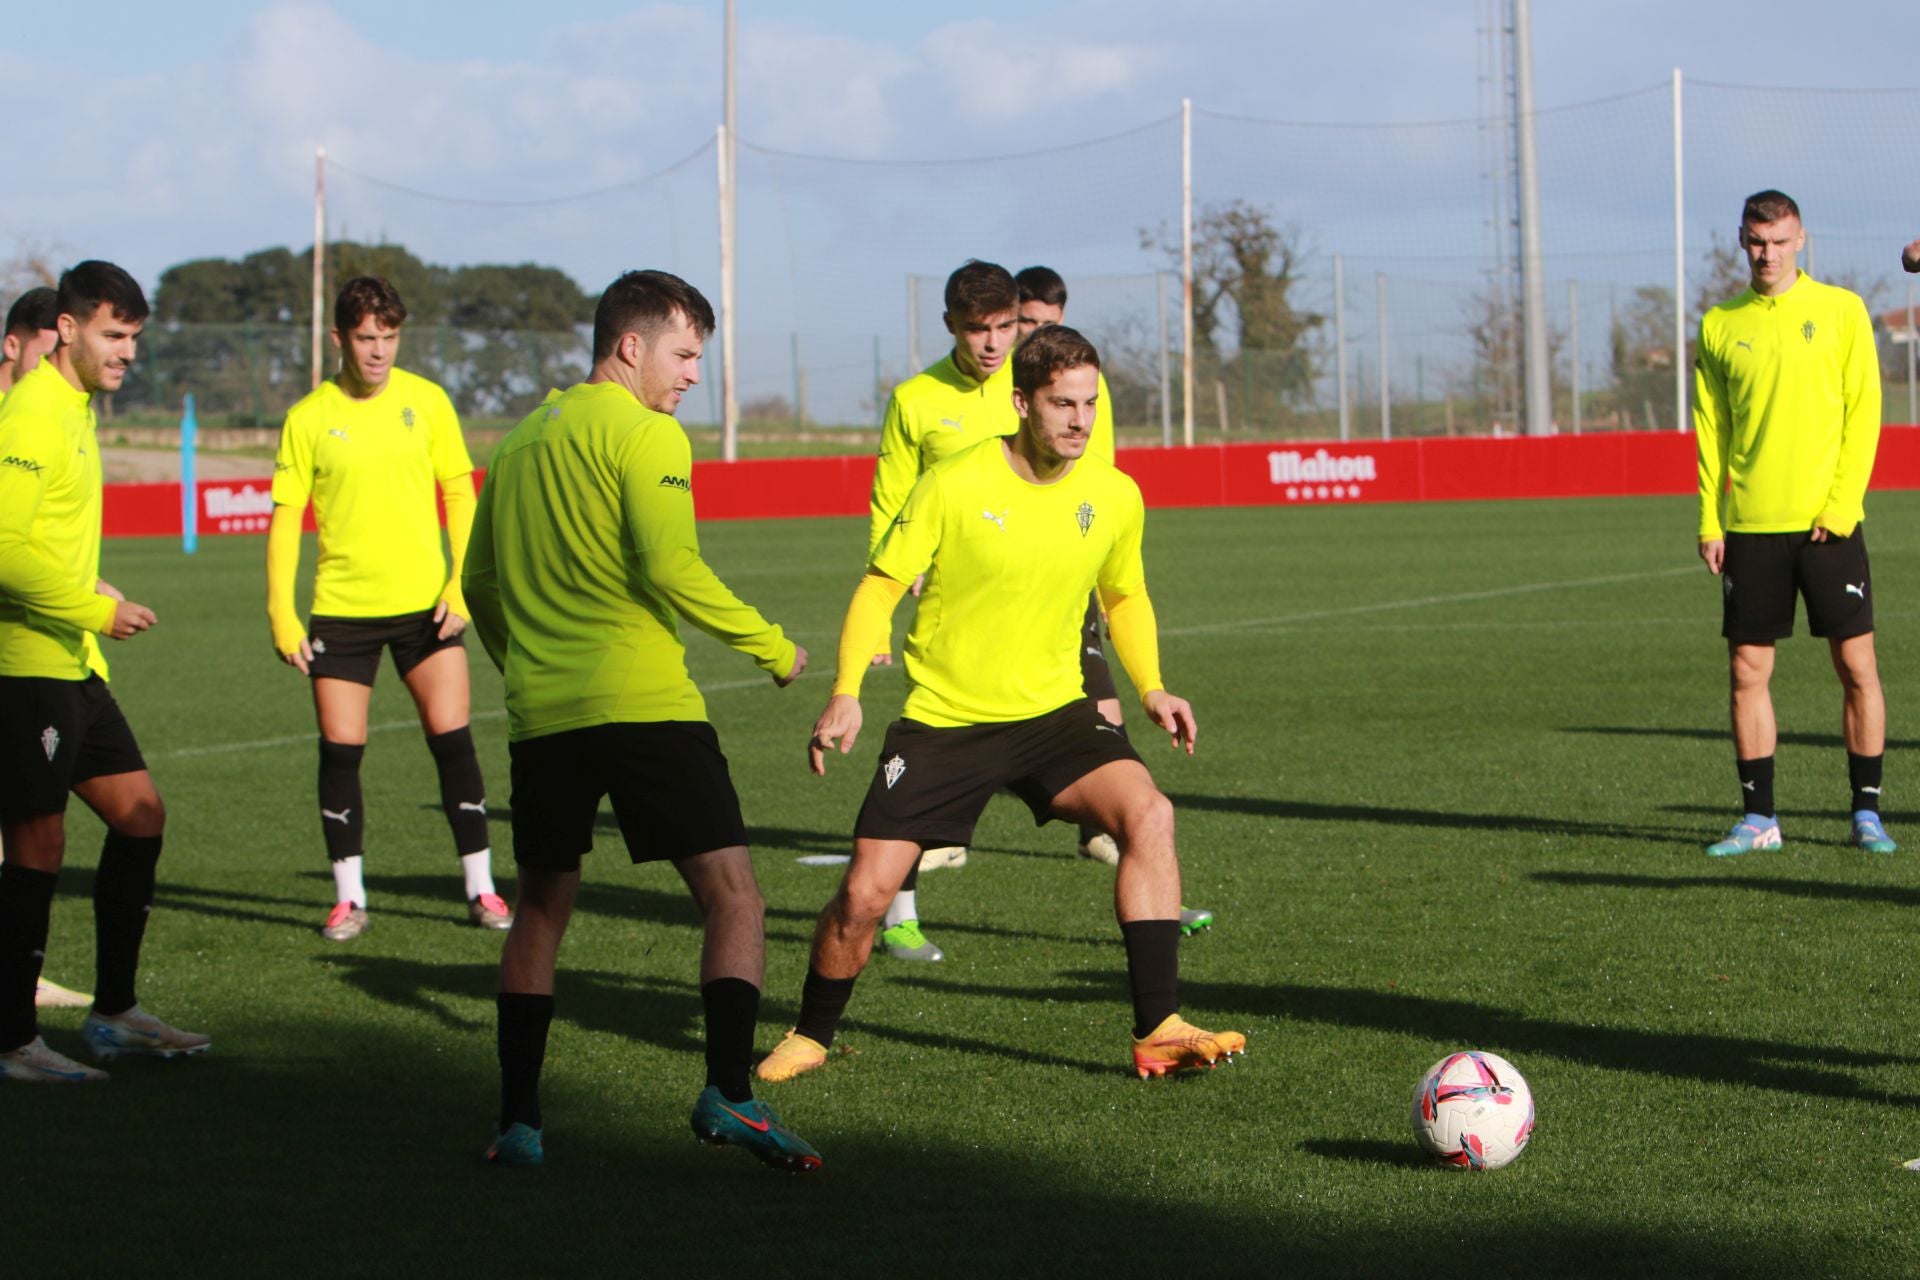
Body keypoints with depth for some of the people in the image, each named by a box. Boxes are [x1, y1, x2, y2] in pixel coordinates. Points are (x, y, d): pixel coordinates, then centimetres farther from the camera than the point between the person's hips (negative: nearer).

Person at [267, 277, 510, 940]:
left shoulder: (426, 400, 1)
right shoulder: (309, 417, -1)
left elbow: (459, 495, 5)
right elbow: (285, 519, 1)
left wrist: (463, 586, -5)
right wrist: (282, 616, -5)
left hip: (423, 601, 0)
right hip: (341, 607, 0)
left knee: (452, 738, -3)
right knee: (340, 750, 0)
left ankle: (481, 889, 6)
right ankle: (349, 898, 10)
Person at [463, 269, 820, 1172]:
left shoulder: (521, 441, 18)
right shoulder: (645, 435, -4)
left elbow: (479, 582, 23)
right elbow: (670, 570, -13)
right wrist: (772, 647, -3)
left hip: (540, 714, 7)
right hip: (640, 702, -7)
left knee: (541, 910, 18)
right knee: (733, 896, -4)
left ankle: (517, 1120, 14)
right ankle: (728, 1092, -20)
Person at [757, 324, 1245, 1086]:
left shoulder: (1114, 498, -2)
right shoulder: (954, 486, -13)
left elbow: (1126, 597, 17)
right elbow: (880, 588, -7)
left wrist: (1151, 689, 2)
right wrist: (846, 694, -18)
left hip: (1053, 711, 2)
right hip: (942, 720, -2)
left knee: (1148, 814, -23)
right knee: (864, 893, -8)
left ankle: (1158, 1031, -19)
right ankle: (810, 1036, 22)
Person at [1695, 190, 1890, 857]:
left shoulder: (1841, 310, 2)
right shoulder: (1720, 326, 8)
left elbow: (1863, 411, -1)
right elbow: (1710, 430, 10)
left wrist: (1840, 504, -10)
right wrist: (1709, 519, 1)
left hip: (1828, 521, -2)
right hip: (1750, 525, 2)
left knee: (1857, 664, -1)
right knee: (1748, 670, 2)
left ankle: (1867, 812, 8)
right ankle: (1758, 817, 9)